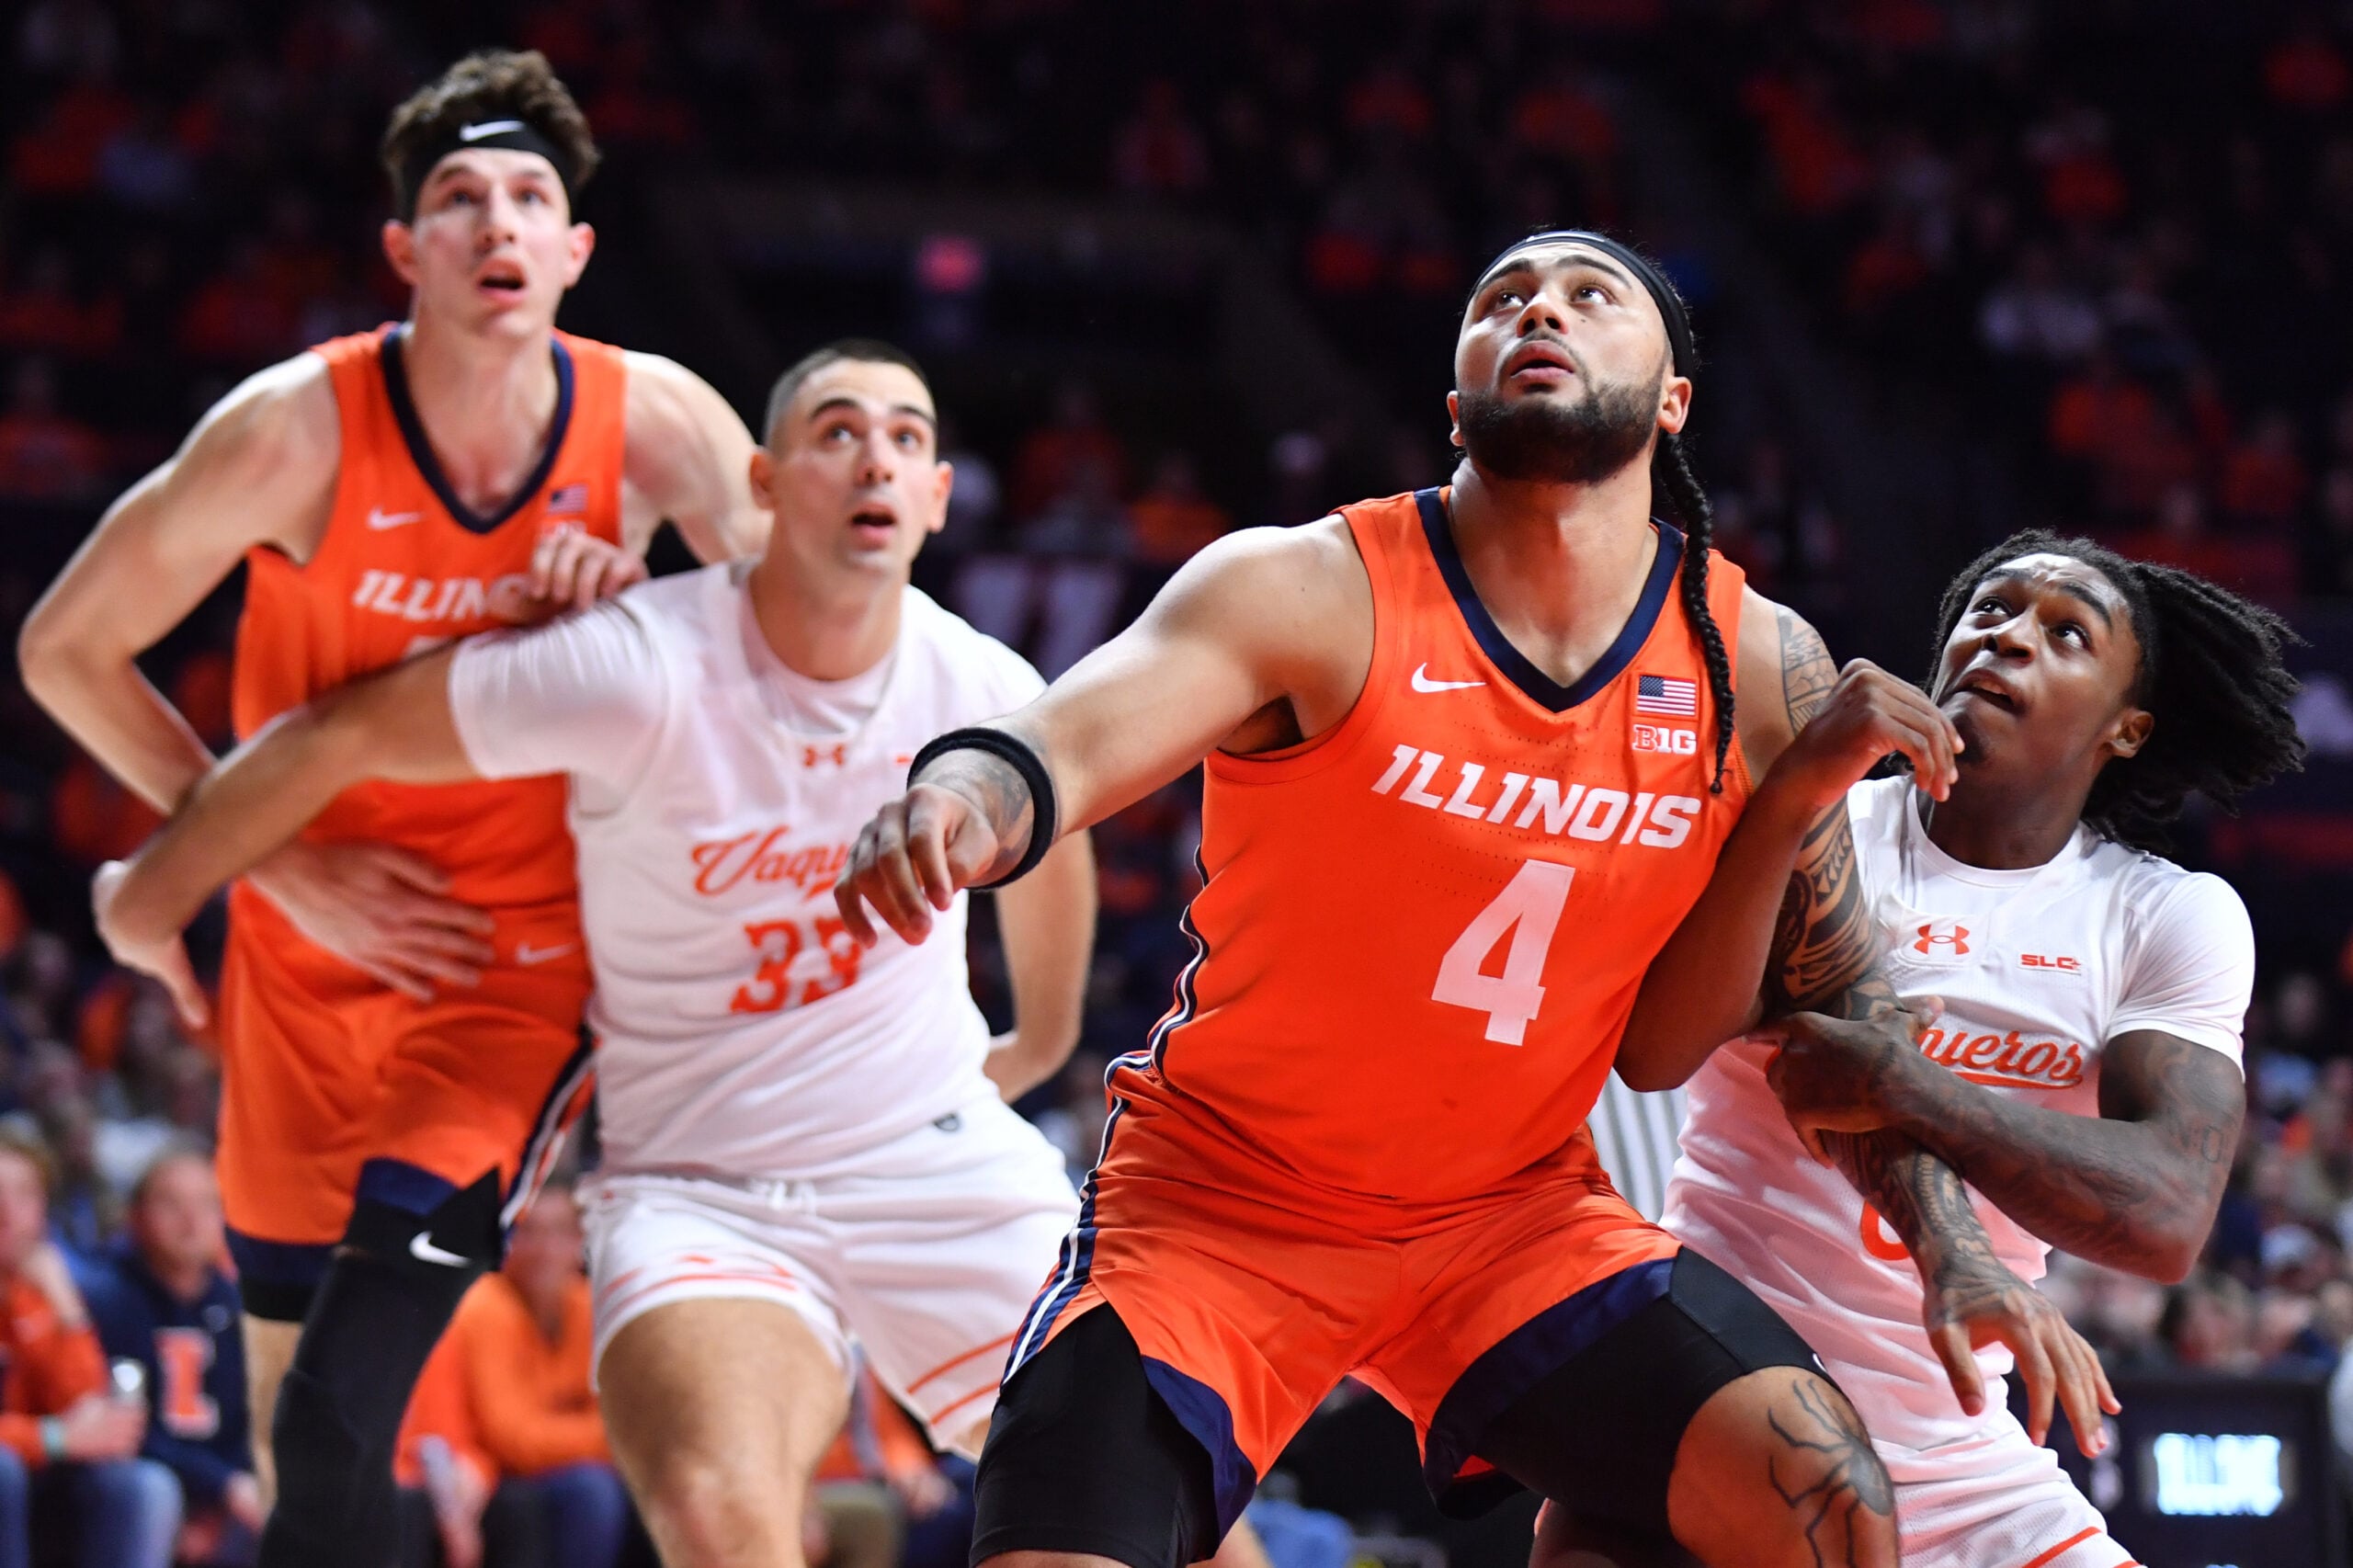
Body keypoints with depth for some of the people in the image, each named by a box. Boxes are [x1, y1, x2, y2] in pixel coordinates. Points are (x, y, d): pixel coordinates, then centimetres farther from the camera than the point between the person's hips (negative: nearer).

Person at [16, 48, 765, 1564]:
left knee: (341, 1422, -18)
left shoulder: (657, 425, -14)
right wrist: (285, 862, -11)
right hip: (313, 947, 1)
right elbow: (67, 650, -8)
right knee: (287, 1413, 10)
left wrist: (639, 603, -20)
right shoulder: (298, 430, -18)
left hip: (525, 963, -1)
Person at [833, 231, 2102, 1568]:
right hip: (1223, 1200, -3)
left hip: (1517, 1209, 3)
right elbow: (1062, 746, -31)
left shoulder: (1755, 662, -3)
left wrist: (1947, 1252, -5)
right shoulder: (1311, 592, -15)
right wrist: (963, 799, -55)